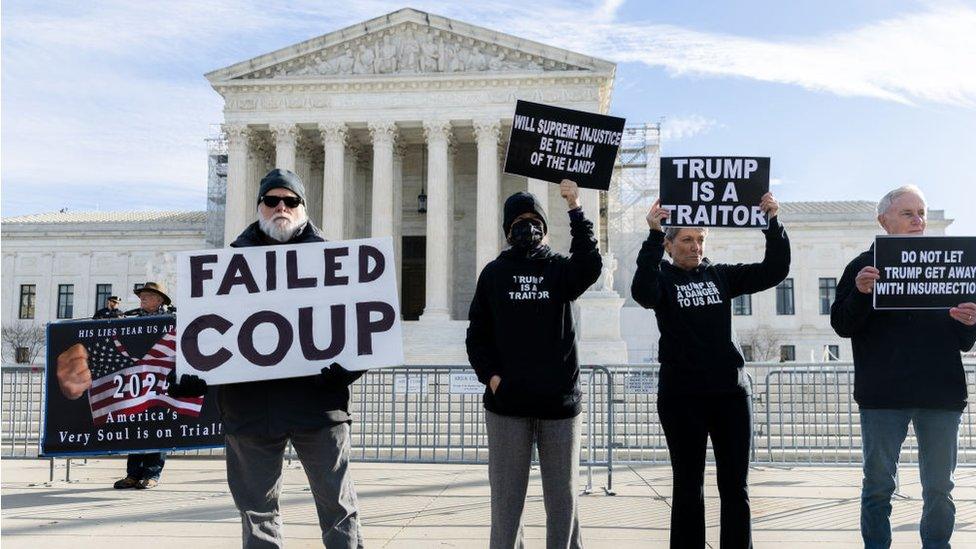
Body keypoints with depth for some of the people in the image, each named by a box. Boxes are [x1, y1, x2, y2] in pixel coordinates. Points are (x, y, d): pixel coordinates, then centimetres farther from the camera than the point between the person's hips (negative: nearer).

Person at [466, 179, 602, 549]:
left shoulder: (560, 269, 8)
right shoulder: (494, 273, 9)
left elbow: (590, 266, -16)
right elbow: (476, 333, 7)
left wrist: (575, 209, -23)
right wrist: (490, 375, -8)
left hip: (559, 398, 0)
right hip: (507, 401, 0)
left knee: (562, 492, 8)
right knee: (507, 493, 6)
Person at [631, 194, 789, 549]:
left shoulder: (720, 275, 10)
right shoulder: (662, 277, 1)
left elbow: (774, 271, 3)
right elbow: (643, 293, -23)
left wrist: (773, 224, -8)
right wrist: (653, 236, -27)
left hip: (731, 392, 3)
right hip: (681, 396, -3)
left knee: (735, 487, 7)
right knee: (688, 486, 6)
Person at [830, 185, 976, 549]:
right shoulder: (864, 265, 5)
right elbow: (842, 325, -2)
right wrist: (860, 293, -20)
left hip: (941, 393, 2)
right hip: (883, 394, -2)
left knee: (939, 490, 8)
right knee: (878, 485, 4)